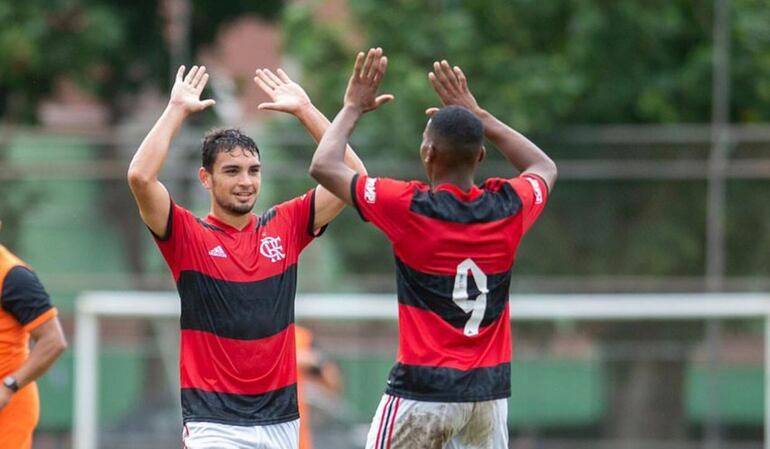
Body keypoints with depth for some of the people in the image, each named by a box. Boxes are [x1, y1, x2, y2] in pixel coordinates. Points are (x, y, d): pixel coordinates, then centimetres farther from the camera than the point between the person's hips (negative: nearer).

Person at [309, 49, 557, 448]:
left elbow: (324, 166, 1)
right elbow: (545, 167, 25)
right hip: (489, 390, 5)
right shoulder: (508, 208, 0)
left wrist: (352, 108, 14)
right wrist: (479, 117, 25)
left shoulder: (409, 209, -11)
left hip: (423, 389, -5)